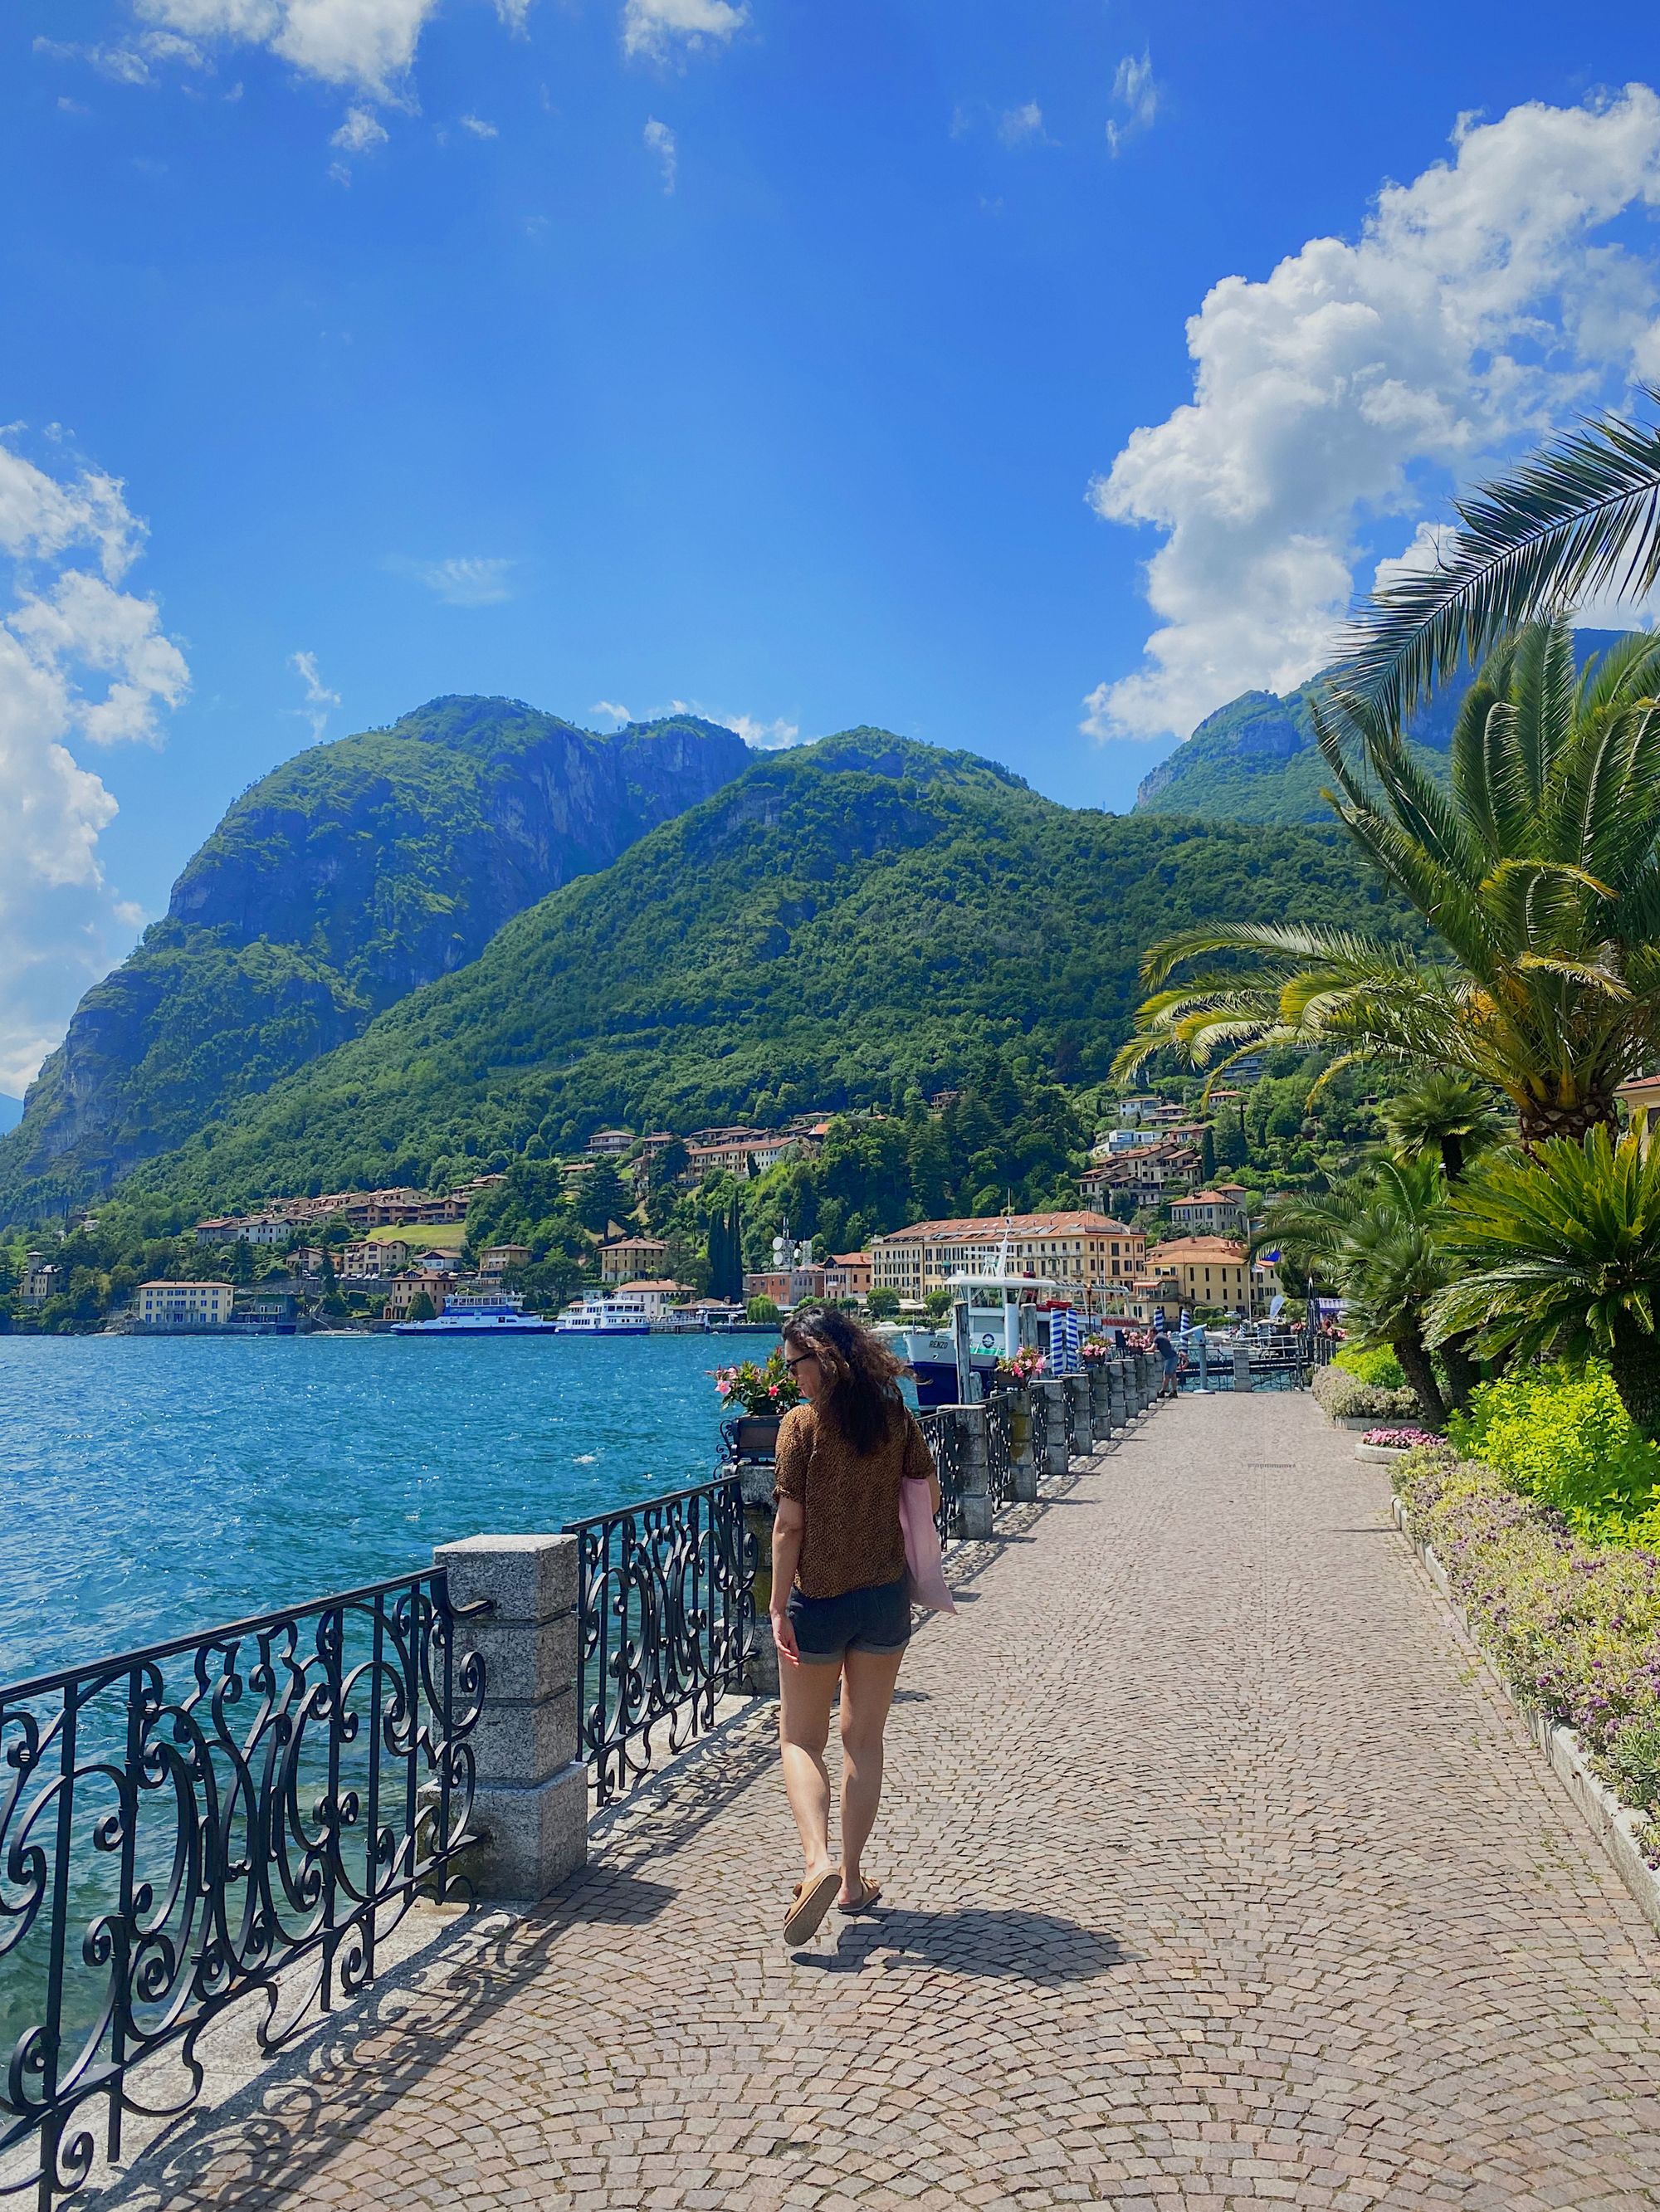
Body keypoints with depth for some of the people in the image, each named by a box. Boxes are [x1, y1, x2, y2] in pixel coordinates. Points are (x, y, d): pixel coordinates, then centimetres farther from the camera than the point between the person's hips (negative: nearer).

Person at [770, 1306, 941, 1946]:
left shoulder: (802, 1424, -14)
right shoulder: (895, 1418, -1)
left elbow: (789, 1524, -15)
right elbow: (929, 1494, 7)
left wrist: (779, 1609, -11)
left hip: (819, 1599, -4)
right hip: (886, 1596, 4)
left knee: (801, 1740, 10)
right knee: (864, 1739, 16)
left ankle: (818, 1860, -9)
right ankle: (852, 1879, 22)